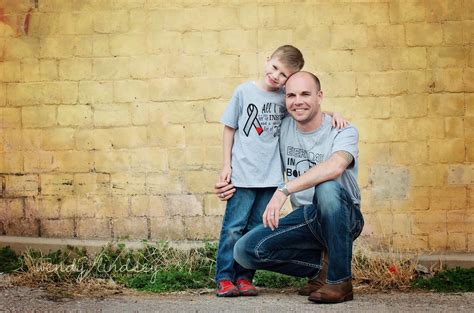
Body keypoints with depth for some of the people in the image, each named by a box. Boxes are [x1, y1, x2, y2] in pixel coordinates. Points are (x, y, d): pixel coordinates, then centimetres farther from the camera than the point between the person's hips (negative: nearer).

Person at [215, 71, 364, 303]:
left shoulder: (344, 132, -12)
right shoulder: (284, 127, 6)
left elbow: (334, 167, -35)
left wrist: (284, 190, -41)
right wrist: (235, 184, 4)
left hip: (343, 217, -5)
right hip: (305, 218, 5)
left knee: (327, 187, -40)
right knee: (245, 250, -17)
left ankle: (340, 280, -23)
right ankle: (321, 267, 0)